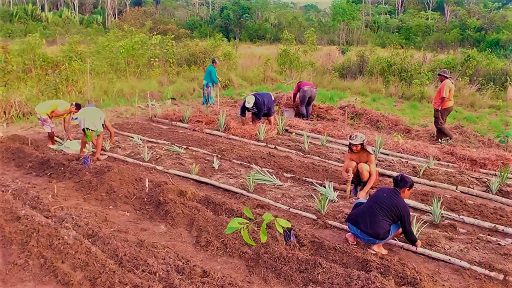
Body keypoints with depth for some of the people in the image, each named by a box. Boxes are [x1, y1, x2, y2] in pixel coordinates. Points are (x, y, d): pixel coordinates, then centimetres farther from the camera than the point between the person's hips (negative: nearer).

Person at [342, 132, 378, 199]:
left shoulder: (369, 154, -26)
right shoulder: (349, 154, -16)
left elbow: (373, 175, -28)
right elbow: (343, 171, -18)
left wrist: (364, 191, -35)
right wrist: (346, 176, -44)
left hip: (369, 179, -3)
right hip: (357, 178, 3)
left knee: (361, 166, -34)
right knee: (352, 164, -28)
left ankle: (365, 189, -10)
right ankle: (356, 185, -3)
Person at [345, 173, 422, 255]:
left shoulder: (381, 190, 17)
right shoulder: (403, 207, 4)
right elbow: (407, 229, 15)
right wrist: (415, 242, 35)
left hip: (352, 224, 4)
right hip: (372, 238, -4)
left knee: (360, 203, 31)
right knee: (400, 226, 18)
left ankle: (353, 235, 22)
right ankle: (377, 245, 8)